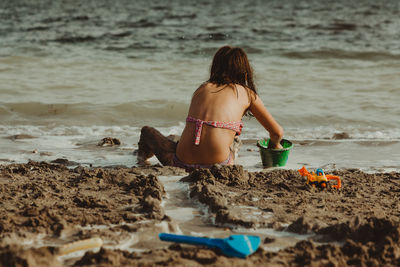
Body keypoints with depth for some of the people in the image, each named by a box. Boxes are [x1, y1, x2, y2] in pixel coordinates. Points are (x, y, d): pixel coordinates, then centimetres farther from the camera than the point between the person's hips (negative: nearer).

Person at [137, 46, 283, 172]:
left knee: (148, 131, 30)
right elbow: (277, 132, 17)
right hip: (217, 164, -3)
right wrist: (275, 145, 41)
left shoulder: (202, 88, 21)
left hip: (182, 162, 3)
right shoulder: (247, 93, 12)